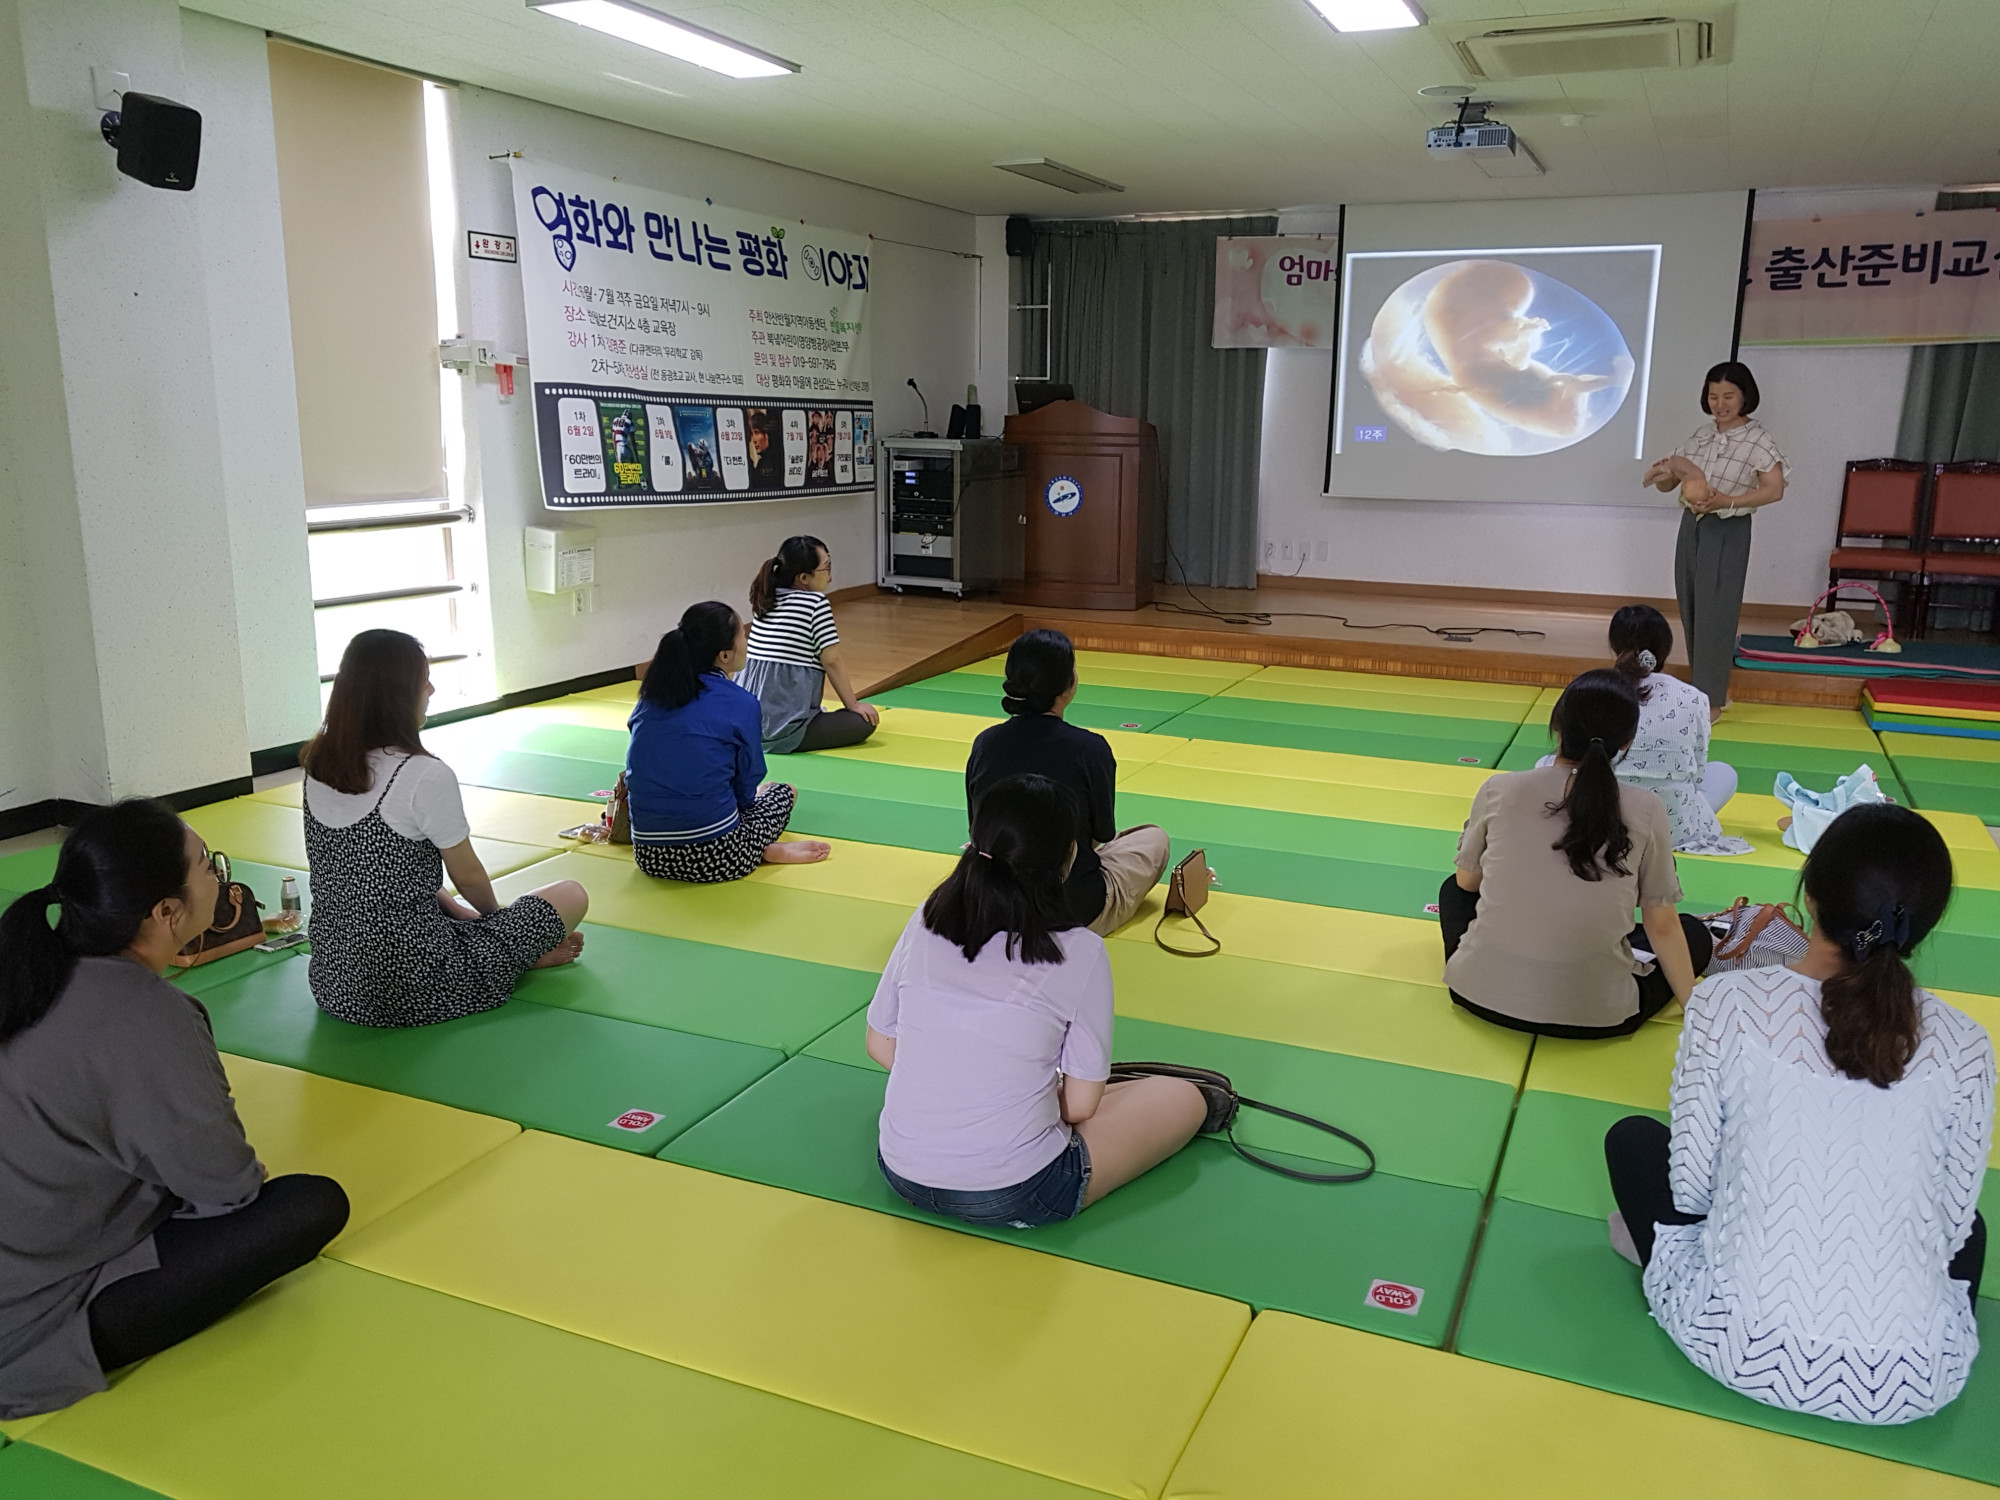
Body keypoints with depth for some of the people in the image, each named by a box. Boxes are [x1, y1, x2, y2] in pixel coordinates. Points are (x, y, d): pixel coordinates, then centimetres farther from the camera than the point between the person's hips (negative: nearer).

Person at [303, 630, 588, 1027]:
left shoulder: (318, 767, 1)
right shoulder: (425, 776, -21)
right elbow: (468, 877, -6)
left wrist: (458, 911, 18)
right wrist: (494, 916, 16)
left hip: (334, 985, 7)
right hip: (410, 993, -7)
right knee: (571, 896, 4)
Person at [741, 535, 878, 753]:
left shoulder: (765, 601, 13)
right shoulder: (816, 602, -8)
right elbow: (832, 661, -7)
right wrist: (853, 705, 0)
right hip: (783, 729, -9)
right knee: (863, 721, -4)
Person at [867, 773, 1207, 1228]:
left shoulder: (926, 922, -2)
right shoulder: (1079, 952, -13)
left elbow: (880, 1046, 7)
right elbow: (1079, 1105, -8)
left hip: (903, 1173, 5)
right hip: (1012, 1197, -5)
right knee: (1184, 1099, 13)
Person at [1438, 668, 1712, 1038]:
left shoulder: (1500, 789, -7)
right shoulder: (1644, 810, -9)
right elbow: (1662, 927, -1)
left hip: (1483, 993, 2)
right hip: (1592, 1014, -1)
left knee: (1454, 890, 30)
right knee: (1695, 934, 23)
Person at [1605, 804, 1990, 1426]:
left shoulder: (1727, 1002, -11)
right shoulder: (1963, 1045, -6)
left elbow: (1688, 1185, -5)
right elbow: (1950, 1222, 2)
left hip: (1743, 1351, -1)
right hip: (1908, 1385, 2)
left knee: (1633, 1136, 22)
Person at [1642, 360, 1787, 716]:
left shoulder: (1756, 439, -10)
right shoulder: (1701, 434, 6)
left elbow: (1774, 490, -14)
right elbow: (1669, 483, 9)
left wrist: (1727, 501, -25)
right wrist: (1660, 476, -15)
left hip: (1727, 533, -6)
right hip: (1691, 527, 6)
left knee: (1714, 614, -4)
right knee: (1691, 610, 10)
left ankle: (1711, 699, 4)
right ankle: (1706, 685, 24)